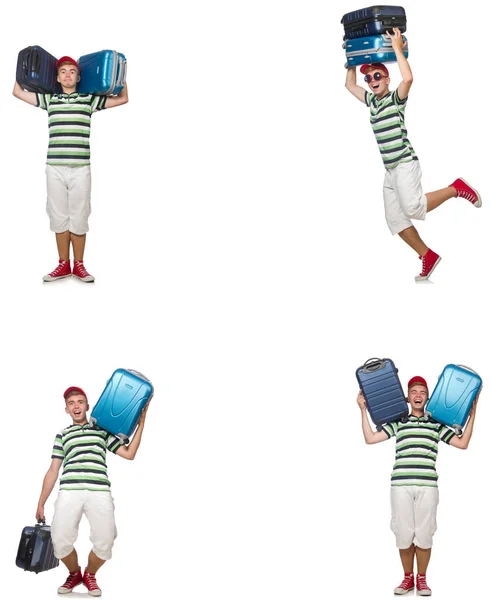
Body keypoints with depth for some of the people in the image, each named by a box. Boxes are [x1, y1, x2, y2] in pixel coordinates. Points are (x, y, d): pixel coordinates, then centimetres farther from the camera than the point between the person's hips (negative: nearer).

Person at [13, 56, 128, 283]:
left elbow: (123, 98, 15)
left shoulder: (89, 99, 9)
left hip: (80, 169, -1)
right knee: (59, 217, 5)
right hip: (55, 168, 1)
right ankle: (63, 264, 14)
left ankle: (79, 265, 11)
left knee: (79, 218, 1)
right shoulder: (49, 99, 13)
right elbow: (18, 92, 19)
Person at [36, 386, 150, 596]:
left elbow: (129, 454, 15)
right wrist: (41, 503, 16)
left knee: (104, 542, -12)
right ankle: (74, 574, 18)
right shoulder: (62, 435, 22)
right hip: (69, 492, 0)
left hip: (99, 492, 0)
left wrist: (140, 423, 12)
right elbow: (53, 471, 21)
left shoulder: (102, 431, 22)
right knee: (60, 540, -13)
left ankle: (90, 574, 19)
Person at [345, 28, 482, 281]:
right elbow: (350, 85, 28)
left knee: (412, 207, -28)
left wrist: (397, 48, -20)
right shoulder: (371, 100, 14)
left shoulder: (396, 98, -6)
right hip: (390, 170, 8)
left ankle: (456, 189, -8)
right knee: (394, 219, 2)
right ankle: (428, 257, 8)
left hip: (405, 164, -8)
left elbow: (408, 78, -27)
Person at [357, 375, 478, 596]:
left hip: (427, 485, 0)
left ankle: (421, 579, 13)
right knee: (403, 533, 1)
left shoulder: (436, 424, 15)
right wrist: (363, 410, 9)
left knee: (424, 534, -1)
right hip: (401, 484, 0)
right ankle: (408, 578, 15)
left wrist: (472, 414, 7)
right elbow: (370, 438, 10)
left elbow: (462, 443, 11)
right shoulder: (397, 422, 15)